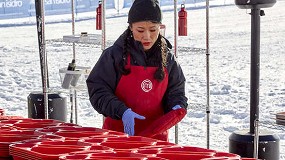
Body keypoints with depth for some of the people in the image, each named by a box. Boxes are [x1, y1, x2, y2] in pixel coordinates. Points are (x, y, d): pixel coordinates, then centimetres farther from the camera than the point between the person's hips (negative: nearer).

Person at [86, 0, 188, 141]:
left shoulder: (167, 58, 4)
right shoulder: (114, 55, -7)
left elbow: (176, 91, 13)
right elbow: (97, 91, -8)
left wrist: (176, 107, -10)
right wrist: (122, 111, -22)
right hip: (119, 132, -3)